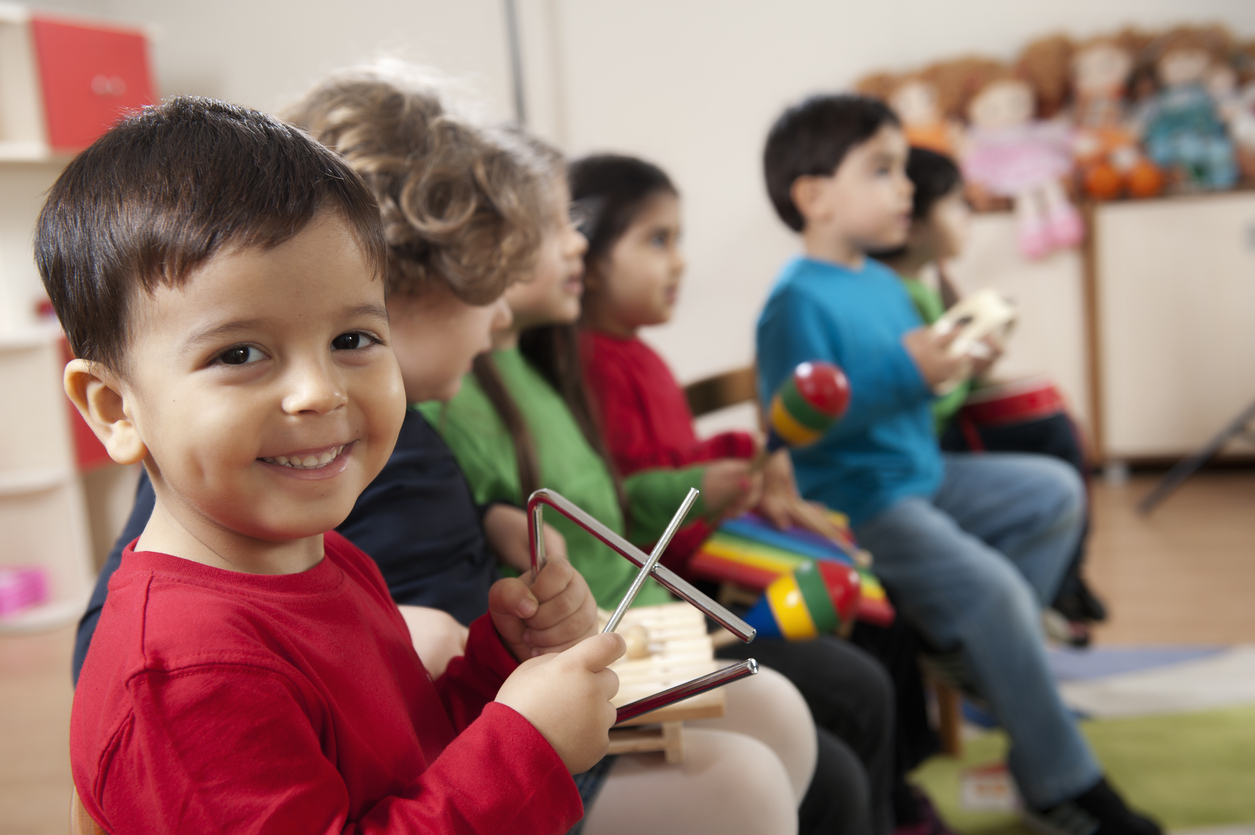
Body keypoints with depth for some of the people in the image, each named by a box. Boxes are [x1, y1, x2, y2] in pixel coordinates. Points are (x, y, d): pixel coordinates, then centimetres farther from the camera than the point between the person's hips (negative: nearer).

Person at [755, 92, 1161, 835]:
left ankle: (993, 659, 13)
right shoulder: (797, 300, -18)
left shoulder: (884, 283, 13)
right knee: (990, 587, -23)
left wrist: (955, 361, 5)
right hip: (851, 502, -10)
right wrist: (906, 374, -28)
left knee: (1055, 491, 15)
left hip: (921, 474, 11)